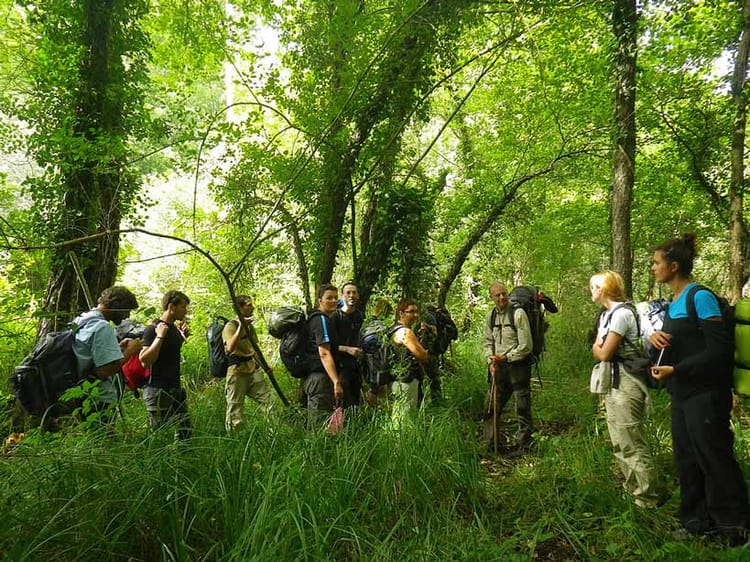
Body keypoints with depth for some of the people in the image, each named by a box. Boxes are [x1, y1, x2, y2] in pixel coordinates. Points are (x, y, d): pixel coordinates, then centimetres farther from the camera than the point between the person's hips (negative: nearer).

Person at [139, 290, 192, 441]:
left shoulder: (175, 329, 11)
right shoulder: (153, 329, -12)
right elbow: (145, 360, -22)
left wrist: (182, 337, 12)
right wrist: (160, 336, -24)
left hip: (176, 388, 8)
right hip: (158, 390, -8)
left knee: (184, 431, 12)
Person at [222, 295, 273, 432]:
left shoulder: (250, 326, 14)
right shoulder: (231, 326, -10)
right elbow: (230, 348, -28)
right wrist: (241, 327, -31)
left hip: (253, 370, 7)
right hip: (237, 373, -7)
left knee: (271, 403, 2)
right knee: (235, 414, 0)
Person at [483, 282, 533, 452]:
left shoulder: (518, 313, -12)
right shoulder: (491, 316, 7)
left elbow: (526, 346, -14)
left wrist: (505, 358, -14)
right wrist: (491, 362, 0)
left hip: (518, 364, -6)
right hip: (498, 367, 6)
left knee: (522, 407, 1)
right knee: (491, 406, 11)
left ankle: (525, 446, 15)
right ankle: (491, 445, 25)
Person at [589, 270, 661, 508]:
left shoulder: (621, 313, -17)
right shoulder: (606, 315, 13)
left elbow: (603, 354, -17)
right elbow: (598, 350, 12)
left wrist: (598, 347, 1)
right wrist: (600, 348, -7)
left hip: (626, 384, -10)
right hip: (611, 384, 10)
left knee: (632, 444, -4)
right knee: (619, 443, 17)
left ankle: (647, 497, 8)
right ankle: (633, 488, 29)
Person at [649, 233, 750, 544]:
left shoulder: (700, 297, -15)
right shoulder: (672, 303, 10)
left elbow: (719, 349, -20)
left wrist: (676, 370, -21)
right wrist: (654, 337, -5)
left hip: (705, 395, -8)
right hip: (682, 395, 8)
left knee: (714, 460, 3)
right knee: (687, 460, 15)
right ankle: (698, 520, 28)